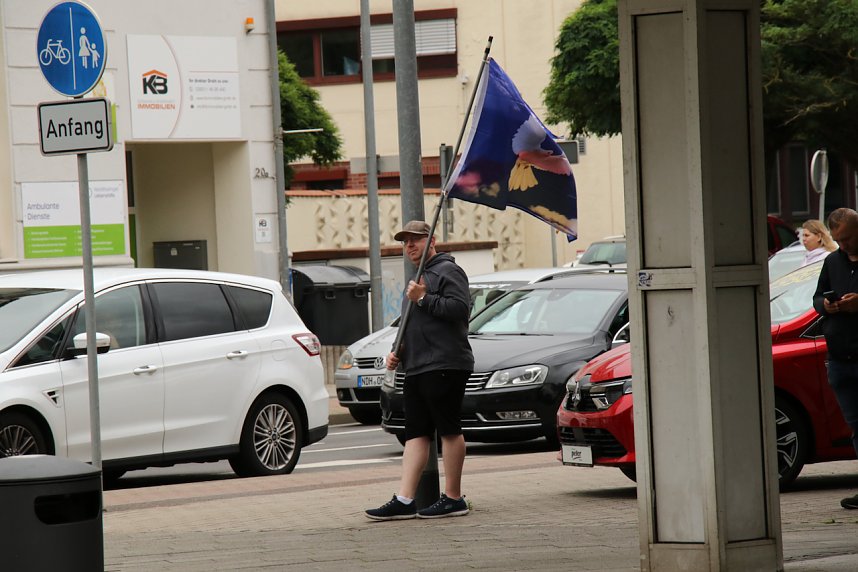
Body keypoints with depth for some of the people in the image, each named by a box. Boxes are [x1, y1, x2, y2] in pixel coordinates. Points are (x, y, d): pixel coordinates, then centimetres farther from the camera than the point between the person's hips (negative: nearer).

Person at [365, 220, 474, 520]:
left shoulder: (447, 271, -3)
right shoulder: (417, 278, 27)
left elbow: (459, 307, -20)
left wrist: (424, 299, -14)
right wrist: (398, 353, 19)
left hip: (444, 367, -10)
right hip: (416, 369, 10)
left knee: (449, 430, -6)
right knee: (416, 434, 3)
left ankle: (453, 499, -3)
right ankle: (404, 501, -3)